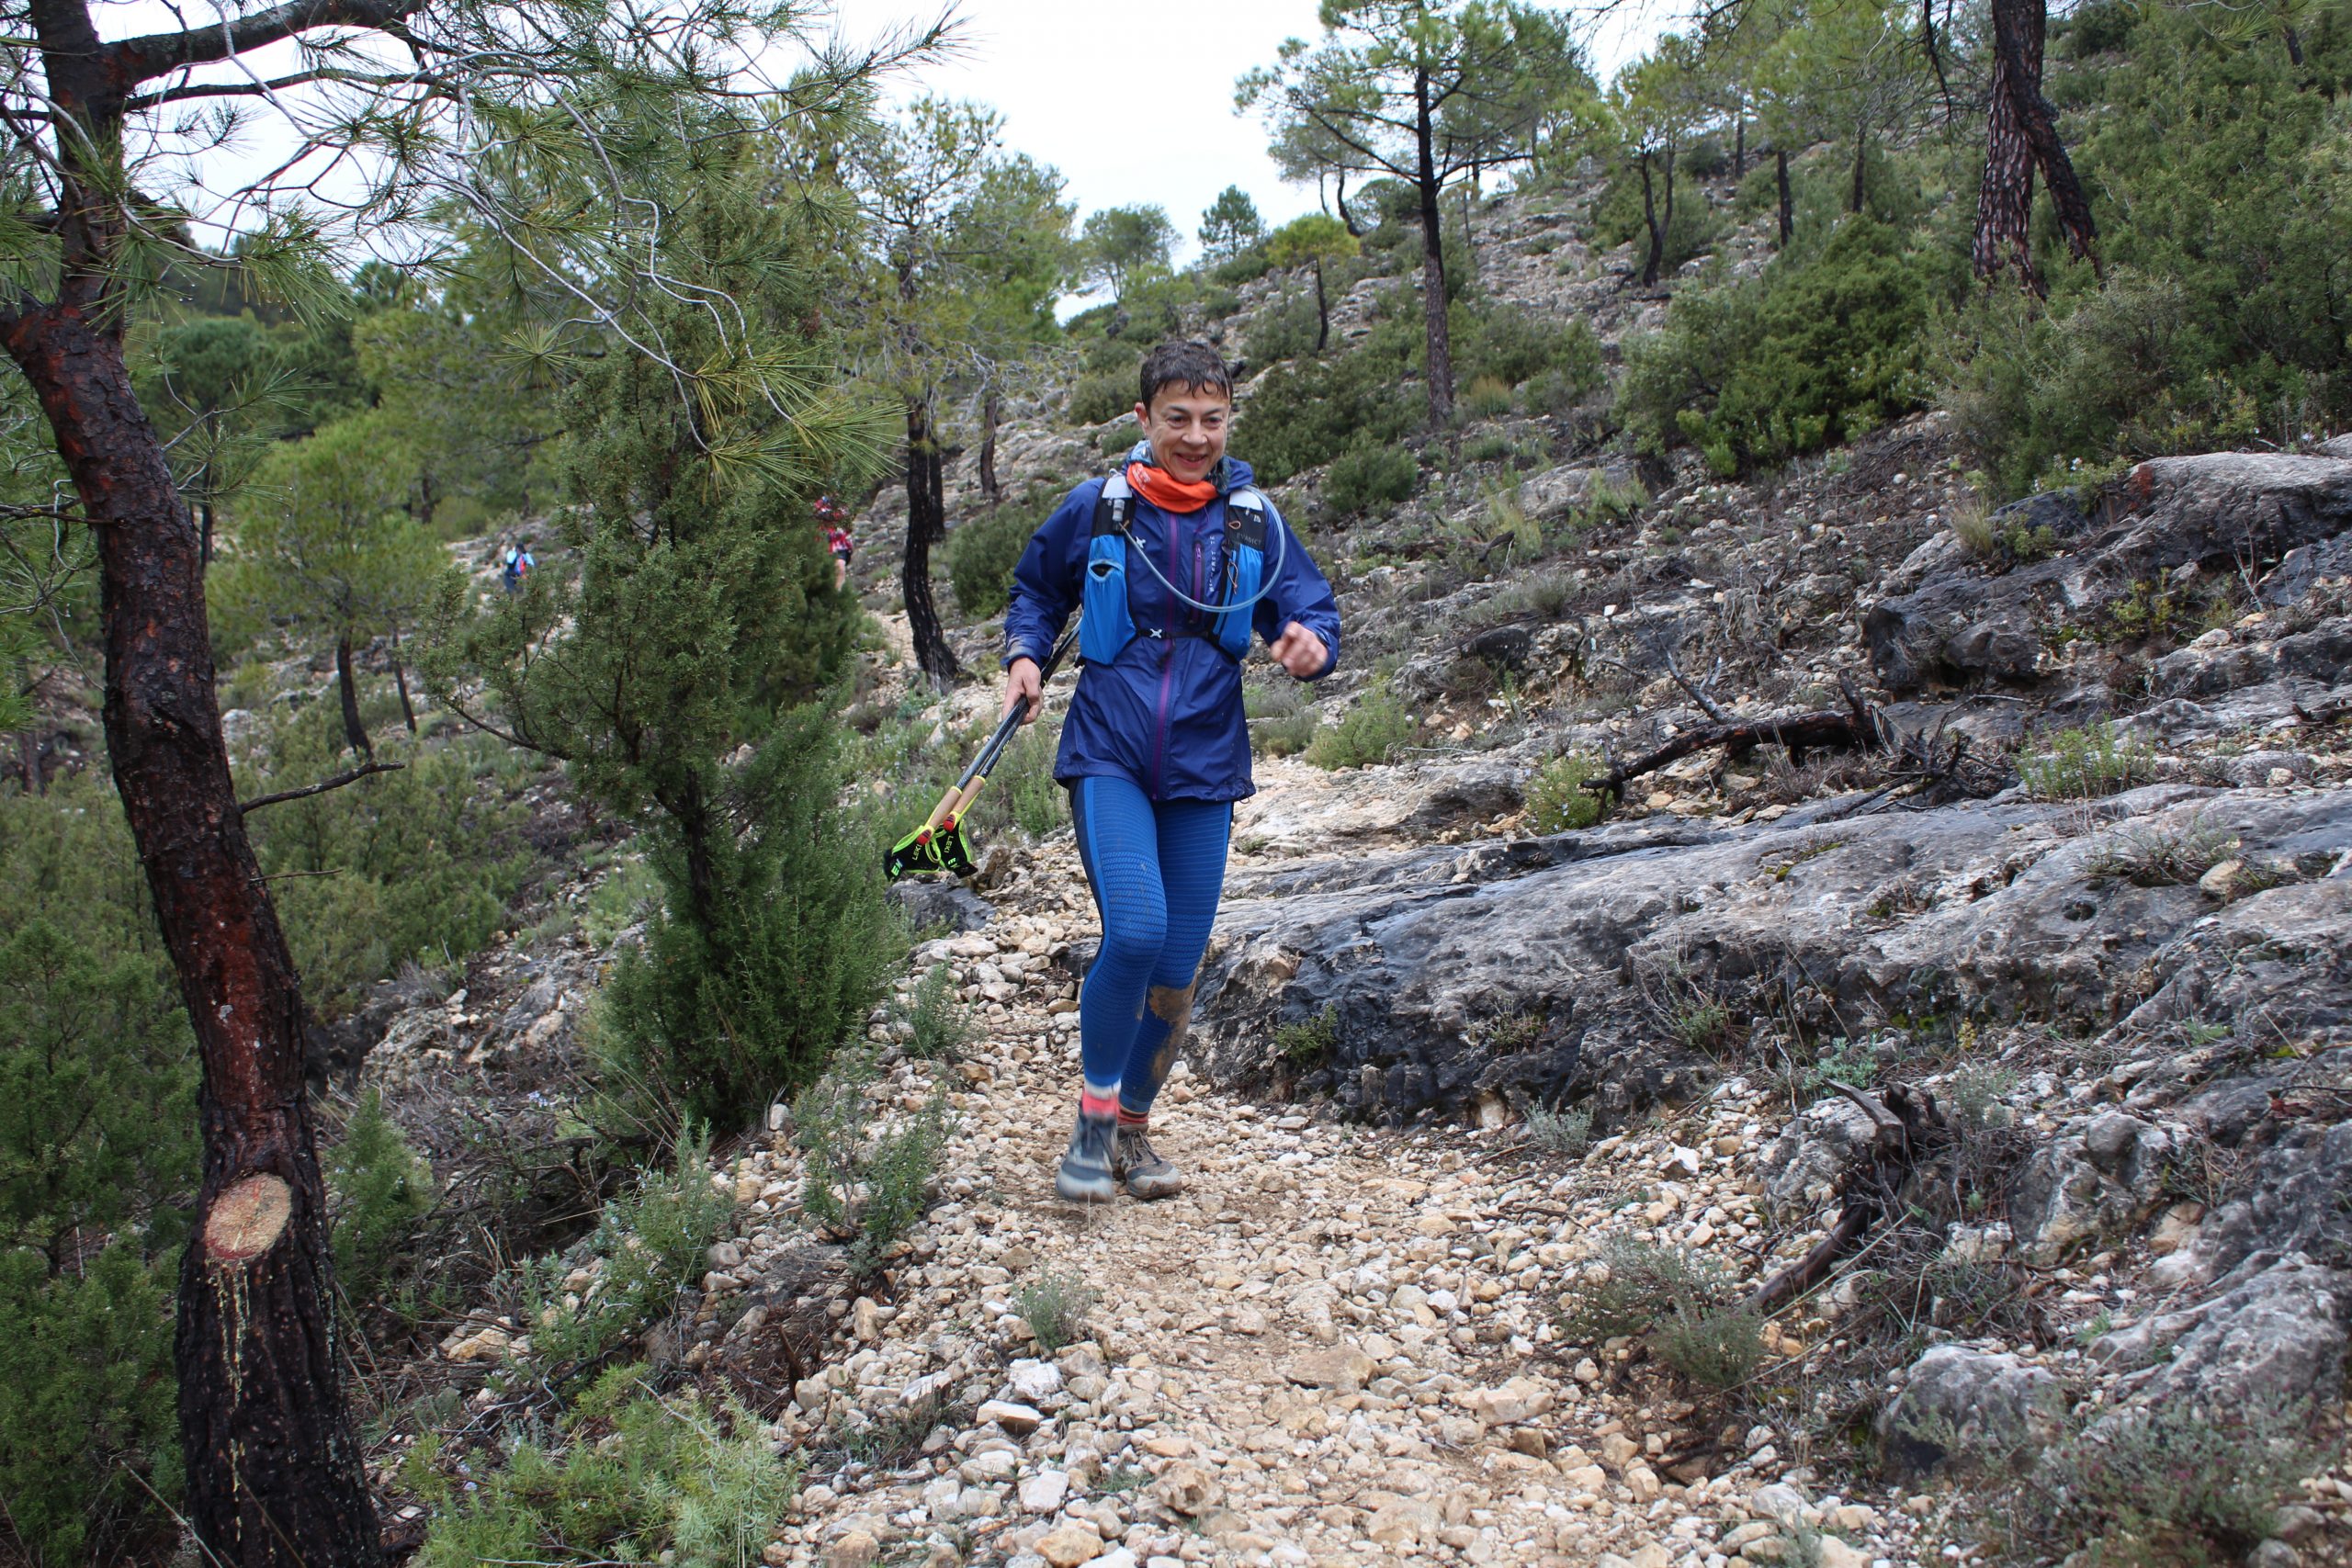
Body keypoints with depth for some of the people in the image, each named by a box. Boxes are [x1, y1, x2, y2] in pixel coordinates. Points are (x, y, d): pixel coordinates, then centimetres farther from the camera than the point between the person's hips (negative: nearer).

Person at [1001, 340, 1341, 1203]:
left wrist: (1311, 644, -18)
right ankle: (1094, 1116, 2)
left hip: (1204, 768, 2)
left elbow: (1313, 613, 5)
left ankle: (1134, 1126, 27)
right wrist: (1024, 653, -2)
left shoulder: (1253, 520, 2)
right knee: (1135, 931, -21)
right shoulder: (1095, 508, -1)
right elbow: (1036, 589, 16)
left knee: (1179, 965, 5)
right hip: (1109, 754, -2)